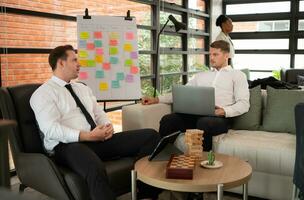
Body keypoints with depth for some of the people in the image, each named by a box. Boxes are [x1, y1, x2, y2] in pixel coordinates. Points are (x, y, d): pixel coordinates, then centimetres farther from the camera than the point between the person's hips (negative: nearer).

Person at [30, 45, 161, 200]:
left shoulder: (83, 88, 23)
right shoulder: (43, 93, -1)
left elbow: (99, 114, 20)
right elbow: (52, 129, -14)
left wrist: (107, 125, -4)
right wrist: (88, 136, -21)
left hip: (99, 140, 8)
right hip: (67, 145, -7)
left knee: (151, 136, -9)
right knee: (95, 168, -45)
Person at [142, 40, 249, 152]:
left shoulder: (238, 75, 13)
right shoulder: (201, 76, 28)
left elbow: (244, 104, 1)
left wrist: (224, 111, -18)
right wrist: (157, 99, 9)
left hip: (219, 118, -4)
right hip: (196, 115, 4)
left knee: (203, 123, -39)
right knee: (167, 120, -24)